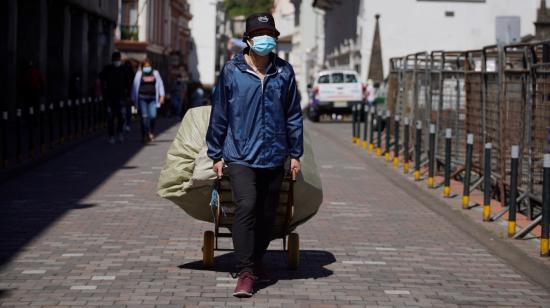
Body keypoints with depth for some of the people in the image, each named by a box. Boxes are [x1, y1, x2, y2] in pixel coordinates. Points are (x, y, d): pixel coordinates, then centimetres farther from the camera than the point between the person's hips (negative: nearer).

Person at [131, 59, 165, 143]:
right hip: (142, 98, -1)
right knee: (144, 117, -4)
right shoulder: (139, 74, 5)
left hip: (152, 98, 1)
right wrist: (134, 98, 4)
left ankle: (151, 132, 16)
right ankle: (145, 135, 1)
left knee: (153, 116, -7)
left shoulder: (155, 73, 10)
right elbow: (135, 86, 7)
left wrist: (162, 96, 6)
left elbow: (160, 84, 12)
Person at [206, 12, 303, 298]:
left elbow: (293, 114, 11)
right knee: (246, 207, -18)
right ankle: (245, 273, -16)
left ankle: (256, 260, 31)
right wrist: (216, 154, 4)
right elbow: (219, 114, 3)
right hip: (240, 155, -3)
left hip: (274, 157, 3)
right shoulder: (231, 71, -2)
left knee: (267, 214, 11)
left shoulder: (284, 72, 5)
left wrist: (295, 153, 11)